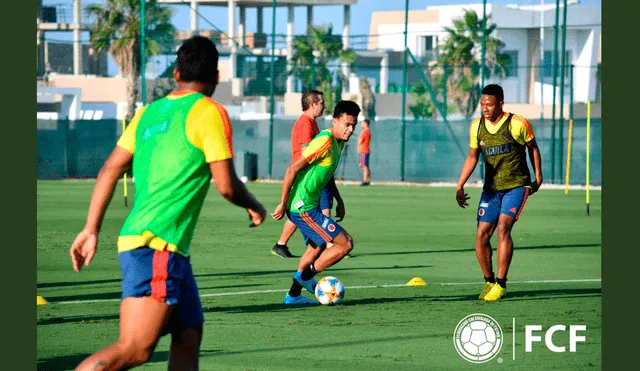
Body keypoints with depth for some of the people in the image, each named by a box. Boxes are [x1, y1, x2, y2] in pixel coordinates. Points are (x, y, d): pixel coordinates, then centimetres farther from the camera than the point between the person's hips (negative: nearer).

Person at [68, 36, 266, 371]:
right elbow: (226, 185, -7)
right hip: (157, 246, -9)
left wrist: (91, 229, 16)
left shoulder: (149, 112, 15)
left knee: (189, 337, 11)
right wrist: (254, 207, 13)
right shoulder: (209, 113, -5)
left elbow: (109, 171, 13)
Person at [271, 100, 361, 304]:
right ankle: (305, 275, 1)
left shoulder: (338, 142, 9)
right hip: (303, 208, -10)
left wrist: (339, 200, 20)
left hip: (309, 206, 10)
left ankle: (293, 295, 35)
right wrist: (283, 205, -18)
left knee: (317, 248, 25)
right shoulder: (324, 142, -21)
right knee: (345, 244, -9)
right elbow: (292, 170, -21)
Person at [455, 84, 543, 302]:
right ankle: (489, 281, 17)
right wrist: (460, 187, -1)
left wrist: (538, 178, 7)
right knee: (482, 235, -3)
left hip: (516, 186, -5)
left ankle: (501, 284, -13)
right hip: (491, 188, 5)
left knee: (503, 229, -20)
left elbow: (533, 148, 4)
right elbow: (472, 157, 9)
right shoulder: (476, 126, 1)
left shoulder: (517, 124, -12)